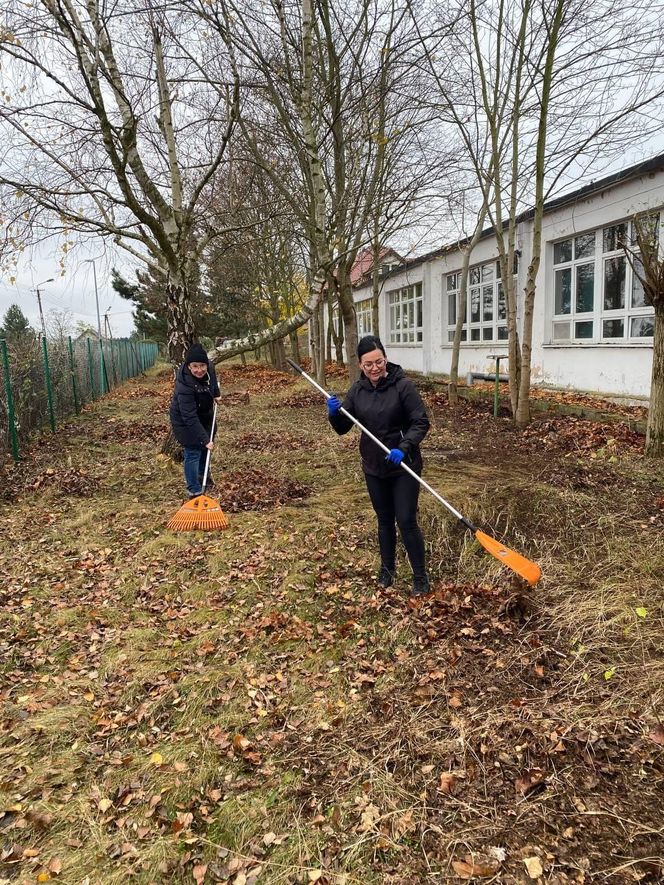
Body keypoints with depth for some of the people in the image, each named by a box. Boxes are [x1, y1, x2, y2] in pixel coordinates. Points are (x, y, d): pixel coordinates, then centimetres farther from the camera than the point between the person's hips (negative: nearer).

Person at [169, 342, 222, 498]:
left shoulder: (208, 367, -21)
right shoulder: (185, 385, -40)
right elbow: (190, 417, -37)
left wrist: (216, 393, 12)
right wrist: (205, 439, -37)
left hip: (205, 415, 7)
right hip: (185, 421, -7)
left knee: (205, 447, 21)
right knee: (193, 452, -7)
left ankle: (203, 474, 44)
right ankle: (194, 490, 1)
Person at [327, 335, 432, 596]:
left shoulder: (403, 385, -14)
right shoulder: (357, 391, 0)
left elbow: (421, 422, -14)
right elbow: (342, 428, 4)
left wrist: (404, 448, -28)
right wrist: (333, 413, -17)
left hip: (403, 467, -4)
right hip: (374, 467, 5)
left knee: (406, 521, -3)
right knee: (384, 521, 18)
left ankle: (420, 576, 13)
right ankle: (387, 569, 35)